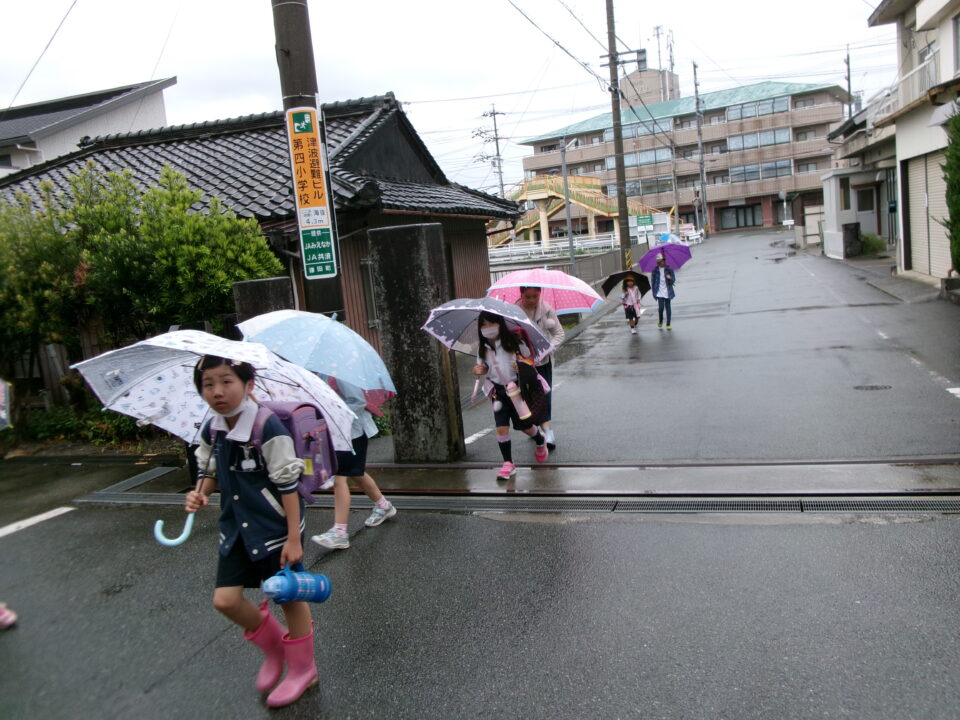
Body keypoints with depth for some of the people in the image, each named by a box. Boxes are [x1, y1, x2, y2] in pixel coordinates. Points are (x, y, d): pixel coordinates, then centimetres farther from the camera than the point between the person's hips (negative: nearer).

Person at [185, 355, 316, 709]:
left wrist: (294, 538, -19)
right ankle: (274, 647, 32)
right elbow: (210, 471, 15)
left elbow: (287, 484, -19)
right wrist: (200, 493, -8)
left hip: (275, 529, -6)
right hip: (236, 528, 6)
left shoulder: (268, 427, -21)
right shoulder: (210, 430, -1)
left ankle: (302, 669, 31)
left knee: (289, 597, 8)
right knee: (225, 599, 4)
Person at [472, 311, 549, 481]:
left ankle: (541, 442, 43)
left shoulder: (514, 342, -12)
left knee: (524, 425, 10)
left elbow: (530, 357, -1)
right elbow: (483, 367, 12)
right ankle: (508, 464, 5)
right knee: (501, 428, -6)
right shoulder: (483, 349, -1)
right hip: (498, 391, 2)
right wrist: (478, 371, -11)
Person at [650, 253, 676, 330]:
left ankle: (668, 324, 11)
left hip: (667, 292, 0)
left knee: (668, 308, 3)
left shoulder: (669, 269, 0)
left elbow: (674, 280, 1)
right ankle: (660, 321, 15)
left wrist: (670, 278, -22)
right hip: (659, 292, 0)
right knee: (661, 307, -11)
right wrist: (653, 290, 4)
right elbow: (653, 280, 10)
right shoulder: (655, 270, 3)